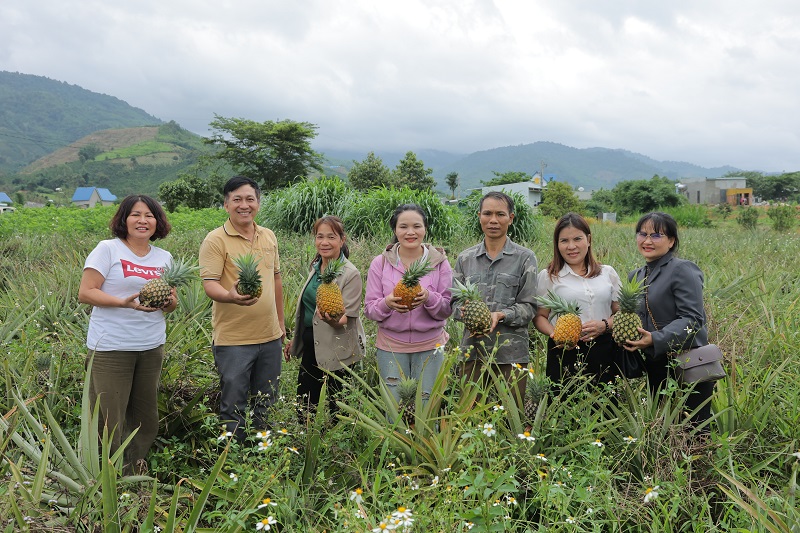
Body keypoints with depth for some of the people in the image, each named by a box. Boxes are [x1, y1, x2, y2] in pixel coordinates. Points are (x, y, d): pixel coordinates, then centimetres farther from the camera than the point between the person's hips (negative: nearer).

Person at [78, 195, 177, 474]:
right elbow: (85, 293, -9)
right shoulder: (108, 249, -4)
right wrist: (124, 302, -23)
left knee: (147, 420, 13)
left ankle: (133, 473, 30)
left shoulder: (164, 258, 11)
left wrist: (171, 303, -9)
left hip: (151, 347, 5)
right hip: (110, 348, -5)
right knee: (109, 421, -1)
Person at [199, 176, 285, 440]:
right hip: (233, 338, -5)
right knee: (233, 406, 4)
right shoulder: (216, 240, -9)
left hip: (270, 336, 6)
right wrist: (231, 296, -38)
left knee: (266, 405, 18)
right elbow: (209, 283, -17)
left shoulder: (269, 236, 9)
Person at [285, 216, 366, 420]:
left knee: (331, 410, 5)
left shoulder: (351, 274, -16)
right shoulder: (315, 267, 6)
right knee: (304, 408, 15)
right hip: (310, 347, 7)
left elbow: (348, 318, -19)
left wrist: (333, 320, -40)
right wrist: (296, 338, 21)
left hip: (337, 351, -7)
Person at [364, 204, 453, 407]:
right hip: (391, 347, 0)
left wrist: (429, 298, -20)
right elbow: (369, 309, 1)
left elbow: (447, 309, 0)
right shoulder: (380, 263, 1)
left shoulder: (439, 262, 0)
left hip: (429, 346, 0)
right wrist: (387, 303, -21)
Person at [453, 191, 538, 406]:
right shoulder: (465, 258, 10)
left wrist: (502, 315, -18)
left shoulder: (525, 257, 2)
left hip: (511, 350, -2)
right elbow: (455, 300, 11)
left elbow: (529, 306, -1)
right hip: (473, 348, 2)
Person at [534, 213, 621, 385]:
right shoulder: (548, 276, 4)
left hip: (604, 351, 2)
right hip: (565, 353, -2)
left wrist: (605, 325, -6)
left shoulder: (608, 273, 11)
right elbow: (540, 316, 4)